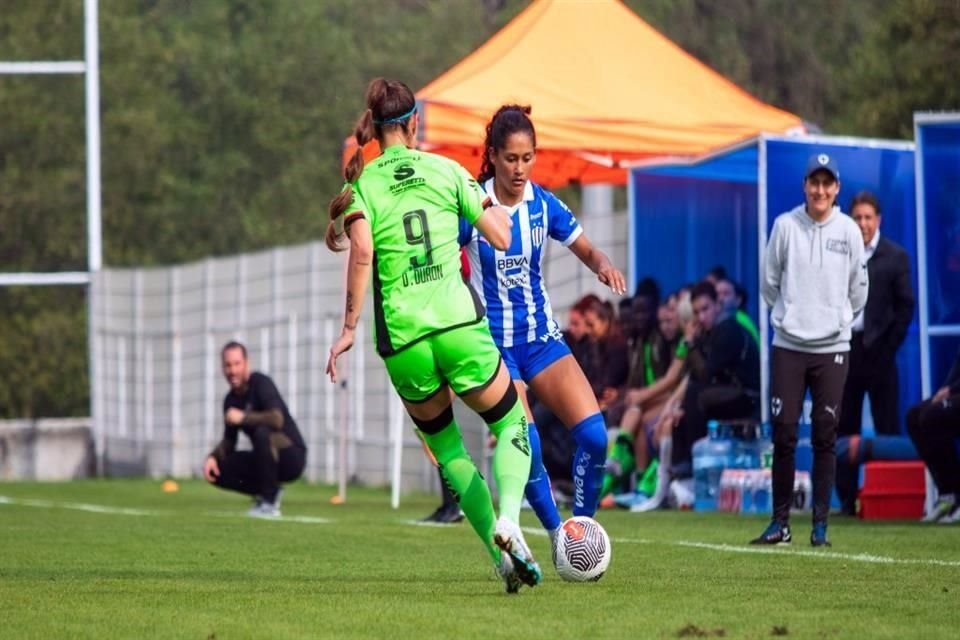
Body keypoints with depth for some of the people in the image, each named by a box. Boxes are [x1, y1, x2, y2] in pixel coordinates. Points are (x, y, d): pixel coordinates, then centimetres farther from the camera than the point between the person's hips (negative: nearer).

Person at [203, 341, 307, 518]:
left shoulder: (260, 383, -15)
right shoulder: (231, 400, 7)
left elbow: (277, 419, -31)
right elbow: (229, 442, 12)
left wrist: (243, 418, -27)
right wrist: (213, 457, -8)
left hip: (292, 456, -7)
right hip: (268, 461, 7)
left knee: (262, 432, -37)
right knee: (216, 471, -6)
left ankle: (269, 503, -25)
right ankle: (267, 492, 7)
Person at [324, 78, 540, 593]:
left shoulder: (362, 186, 5)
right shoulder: (445, 170, 6)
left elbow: (362, 252, -13)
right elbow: (501, 238, 5)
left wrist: (349, 328, -10)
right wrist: (489, 204, 26)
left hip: (402, 339, 1)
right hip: (459, 323, -1)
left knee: (446, 448, 22)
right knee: (511, 424, 18)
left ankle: (500, 553, 12)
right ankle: (508, 520, -10)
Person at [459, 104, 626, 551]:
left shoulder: (544, 205, -1)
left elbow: (586, 250, 8)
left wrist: (604, 265, -15)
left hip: (541, 337, 4)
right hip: (493, 342, -4)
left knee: (594, 435, -13)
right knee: (525, 447, -18)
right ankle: (557, 535, 1)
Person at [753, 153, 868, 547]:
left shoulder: (849, 231, 1)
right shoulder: (785, 226, -1)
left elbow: (858, 289, 12)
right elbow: (769, 282, 9)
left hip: (832, 348, 0)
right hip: (788, 346, 0)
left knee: (825, 438, 0)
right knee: (783, 435, -2)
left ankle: (820, 525, 5)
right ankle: (780, 523, 5)